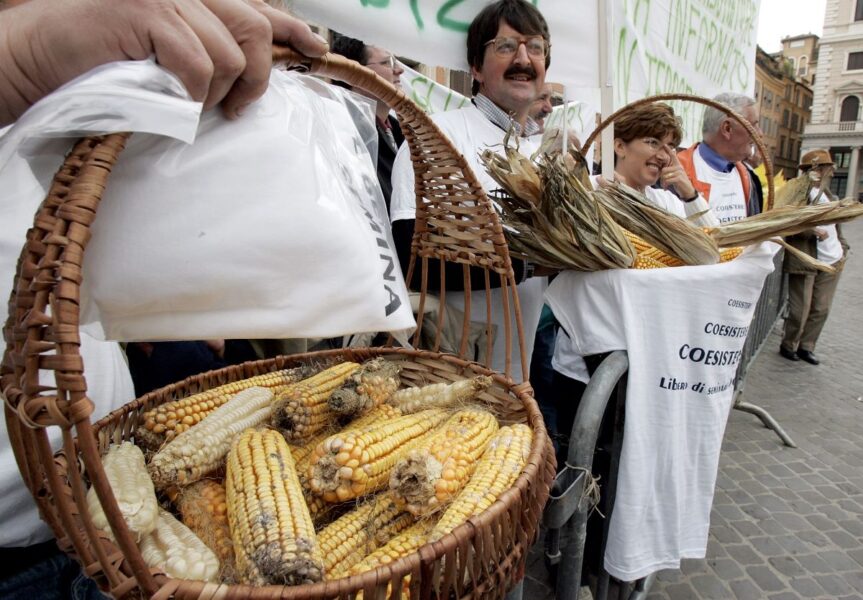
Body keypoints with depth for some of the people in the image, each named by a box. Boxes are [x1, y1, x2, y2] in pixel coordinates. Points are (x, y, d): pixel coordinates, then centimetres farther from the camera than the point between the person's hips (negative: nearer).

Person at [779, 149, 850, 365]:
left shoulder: (826, 194, 18)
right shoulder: (797, 191, -7)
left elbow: (835, 224, 23)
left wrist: (842, 248, 14)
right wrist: (814, 231, -24)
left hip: (830, 261, 8)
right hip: (804, 260, -7)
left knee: (821, 309, 9)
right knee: (800, 310, -1)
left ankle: (806, 346, 23)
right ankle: (788, 345, 18)